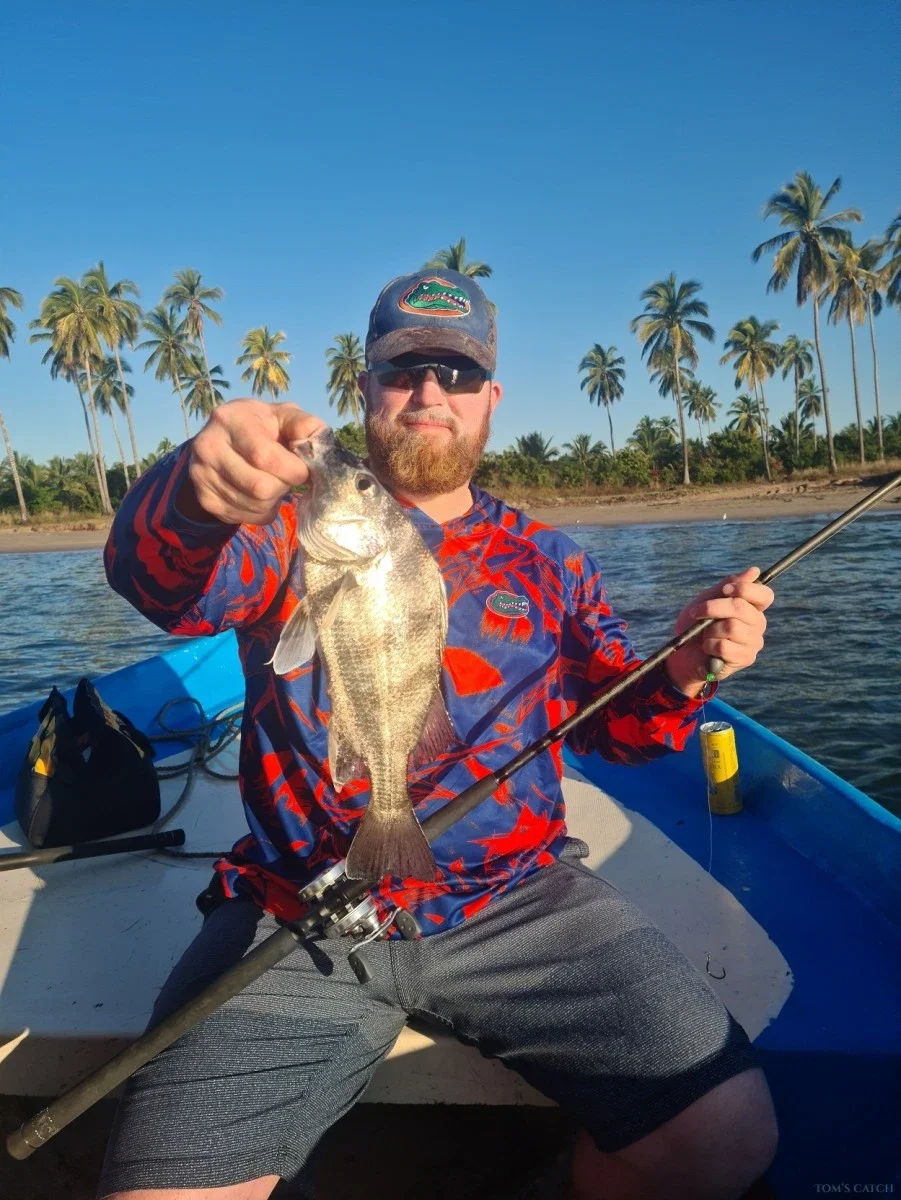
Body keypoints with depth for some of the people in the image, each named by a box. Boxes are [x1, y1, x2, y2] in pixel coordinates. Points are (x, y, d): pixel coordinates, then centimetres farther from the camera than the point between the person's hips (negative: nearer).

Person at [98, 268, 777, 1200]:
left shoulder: (548, 561, 13)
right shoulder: (293, 527, 6)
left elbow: (611, 725, 13)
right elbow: (162, 582, -13)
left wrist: (681, 674, -9)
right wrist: (200, 491, -36)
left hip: (516, 902, 2)